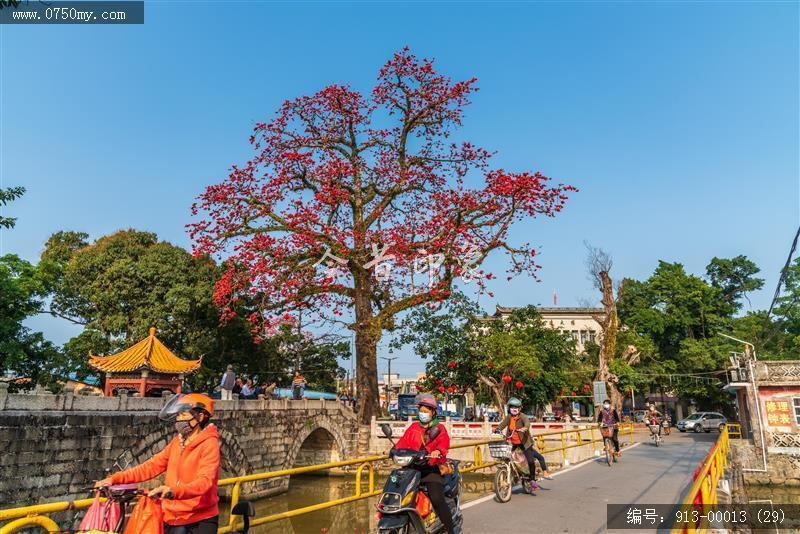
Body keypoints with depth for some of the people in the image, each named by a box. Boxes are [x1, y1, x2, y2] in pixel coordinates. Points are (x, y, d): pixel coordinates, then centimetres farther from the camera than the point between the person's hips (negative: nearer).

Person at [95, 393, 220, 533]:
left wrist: (173, 491, -44)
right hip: (172, 518, 6)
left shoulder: (209, 444, -15)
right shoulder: (177, 441, 9)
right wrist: (115, 479, -3)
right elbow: (152, 466, 7)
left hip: (200, 520, -6)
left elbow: (205, 481, -28)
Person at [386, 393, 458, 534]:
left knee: (437, 499, -20)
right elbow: (404, 441, 8)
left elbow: (444, 443, -9)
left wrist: (438, 451, -30)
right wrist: (393, 449, -10)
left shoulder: (439, 429, 8)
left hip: (432, 468, -4)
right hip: (413, 467, 4)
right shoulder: (413, 428, 18)